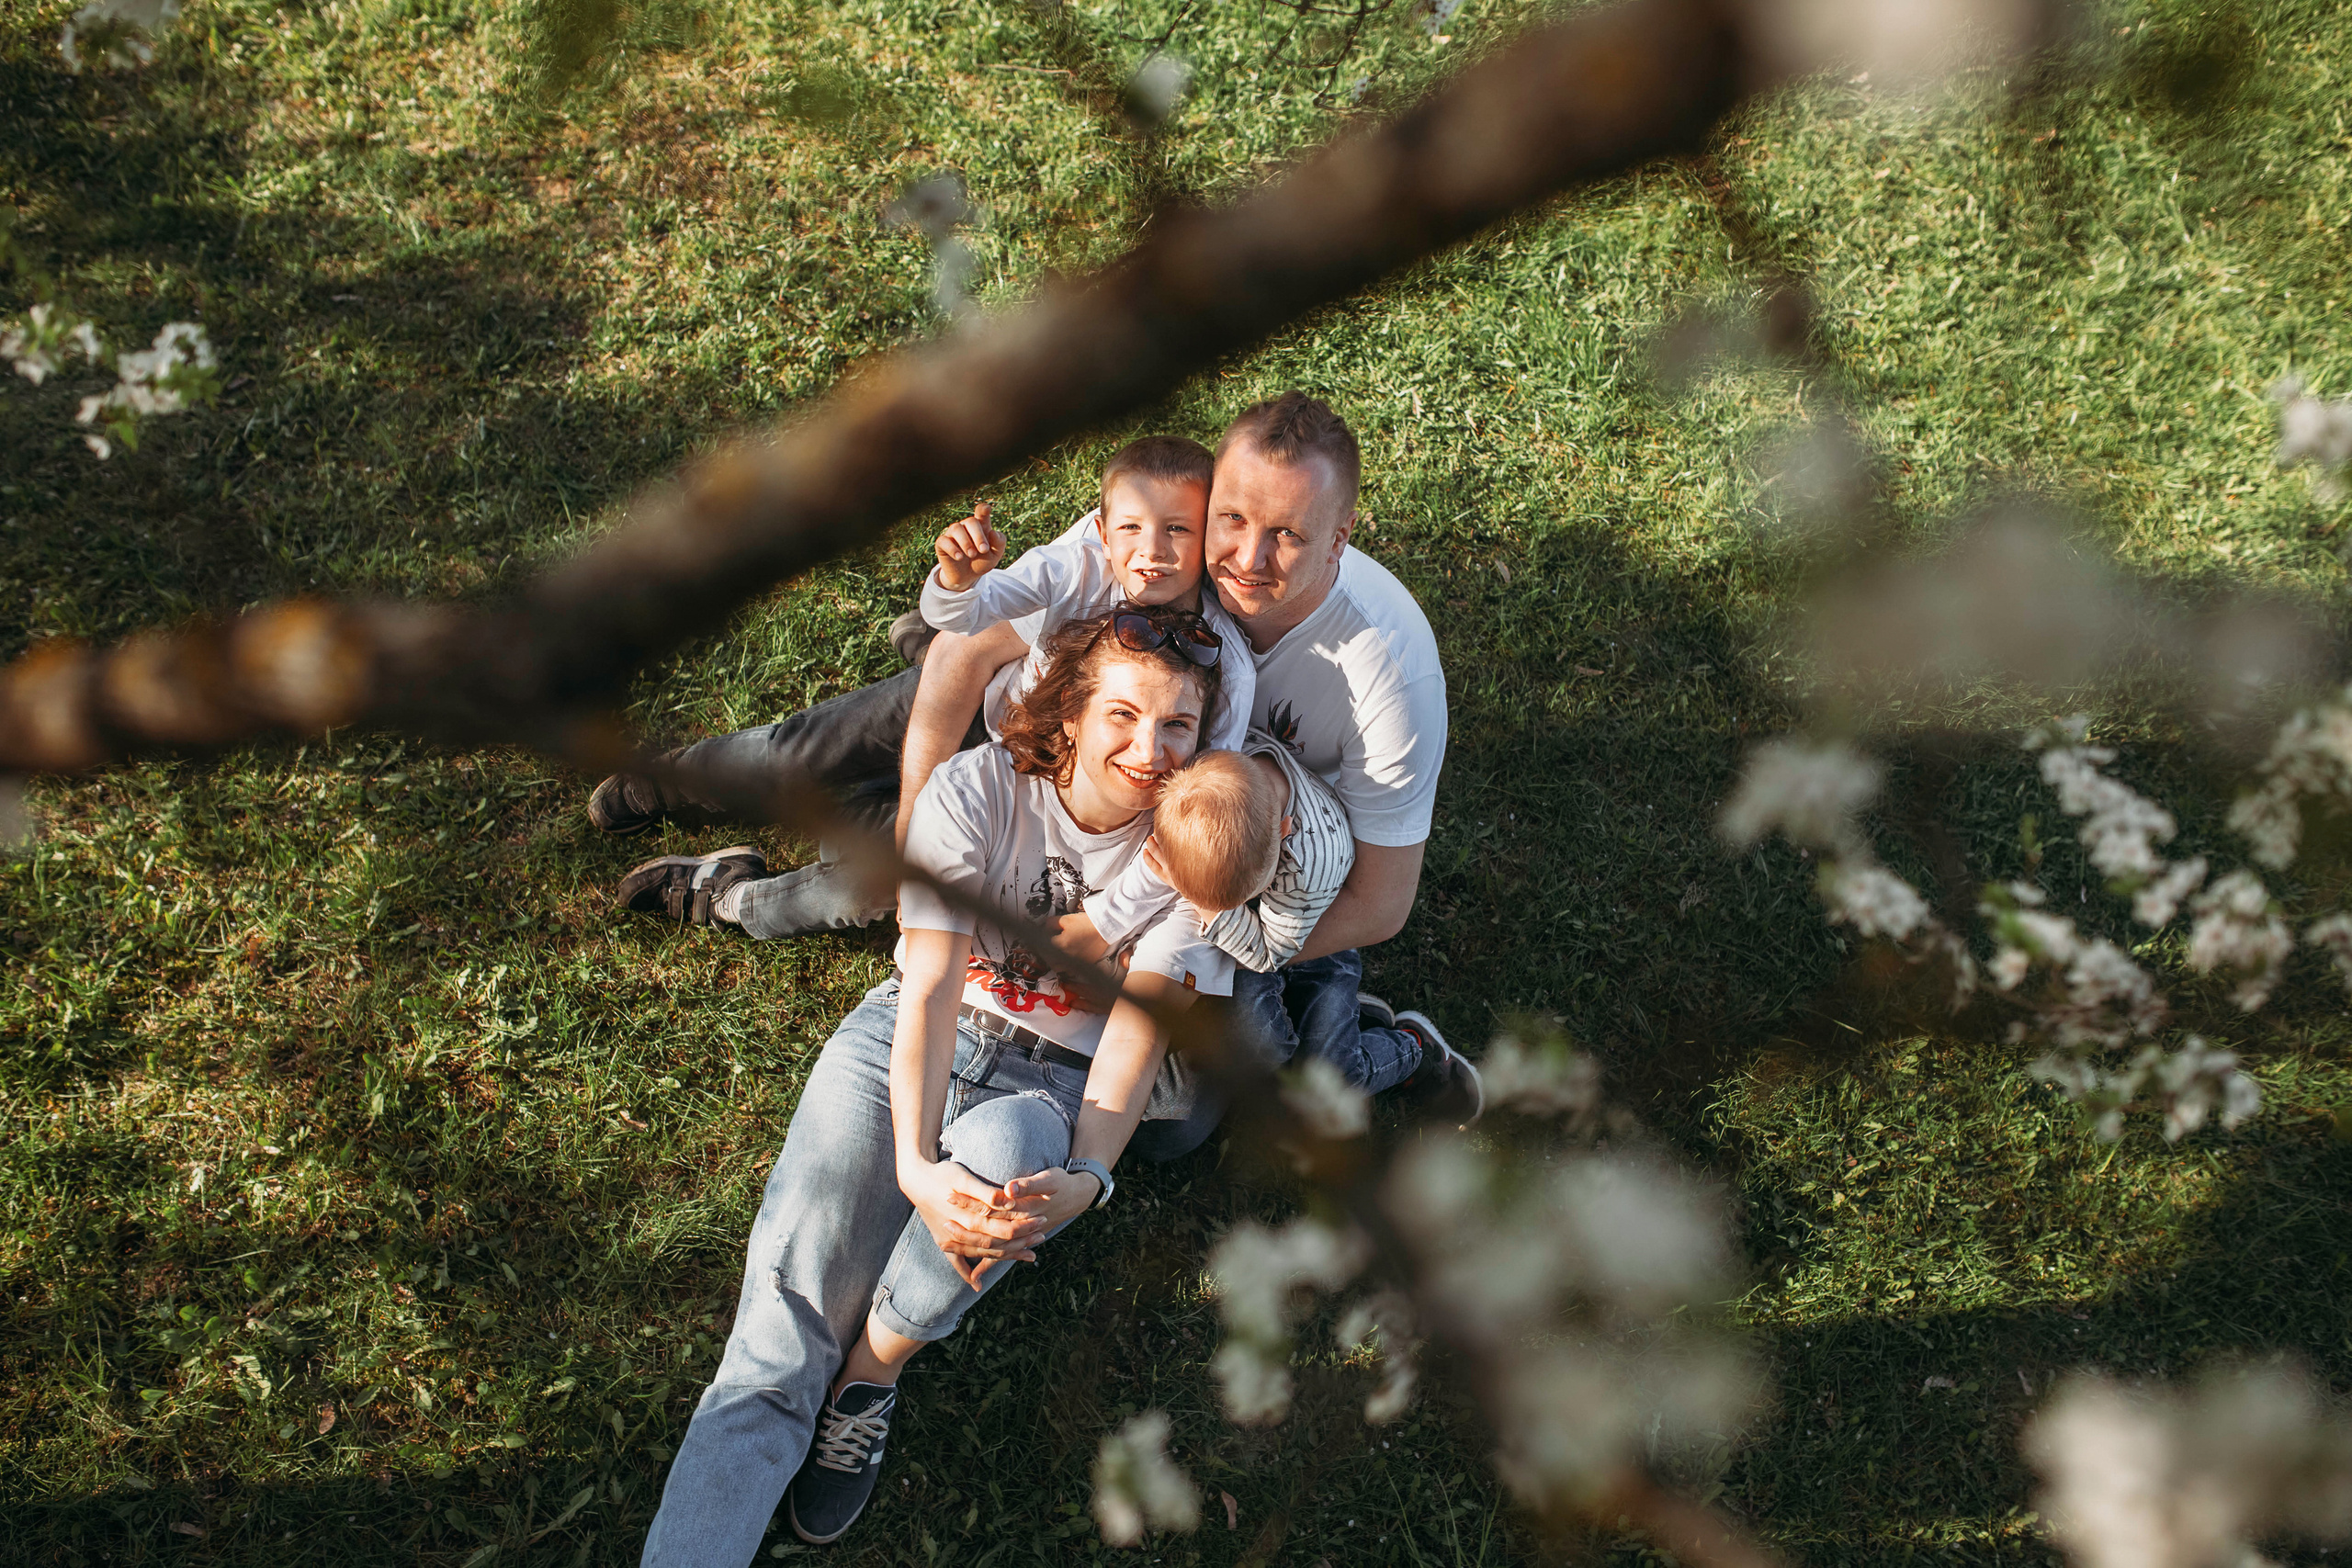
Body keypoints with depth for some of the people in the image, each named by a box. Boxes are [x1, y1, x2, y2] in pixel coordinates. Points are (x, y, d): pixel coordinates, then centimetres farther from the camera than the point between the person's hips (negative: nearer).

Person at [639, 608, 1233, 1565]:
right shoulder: (975, 792, -14)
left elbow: (1139, 1026, -16)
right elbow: (932, 989, -20)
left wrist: (1085, 1179, -33)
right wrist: (914, 1161, -35)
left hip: (1057, 1082, 0)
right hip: (907, 1043, 0)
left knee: (1001, 1151, -37)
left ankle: (874, 1371, -12)